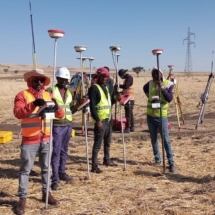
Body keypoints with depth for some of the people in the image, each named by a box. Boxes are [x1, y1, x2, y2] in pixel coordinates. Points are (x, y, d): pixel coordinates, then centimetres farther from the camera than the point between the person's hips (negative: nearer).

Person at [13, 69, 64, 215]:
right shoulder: (22, 95, -5)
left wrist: (56, 107, -18)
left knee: (46, 167, 14)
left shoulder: (48, 96, 9)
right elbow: (17, 113, -21)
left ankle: (46, 193, 28)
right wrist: (33, 104, -35)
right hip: (30, 140, -5)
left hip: (46, 139, 5)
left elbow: (60, 115, 5)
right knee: (26, 169, 1)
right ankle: (22, 199, 8)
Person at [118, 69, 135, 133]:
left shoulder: (129, 77, -10)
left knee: (128, 114, -8)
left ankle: (128, 128, -7)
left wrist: (119, 85, -9)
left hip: (129, 99, -10)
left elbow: (126, 86, -22)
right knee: (130, 114, 13)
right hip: (127, 99, 10)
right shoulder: (126, 78, 19)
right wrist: (121, 92, 13)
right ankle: (132, 127, 19)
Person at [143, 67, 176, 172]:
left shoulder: (169, 84, -8)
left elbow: (169, 99, -21)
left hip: (162, 116, -4)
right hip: (150, 116, 4)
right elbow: (144, 88, 27)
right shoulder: (150, 83, 3)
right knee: (154, 139, 12)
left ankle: (171, 163, -2)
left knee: (166, 140, -5)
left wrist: (162, 87, -23)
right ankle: (157, 159, 26)